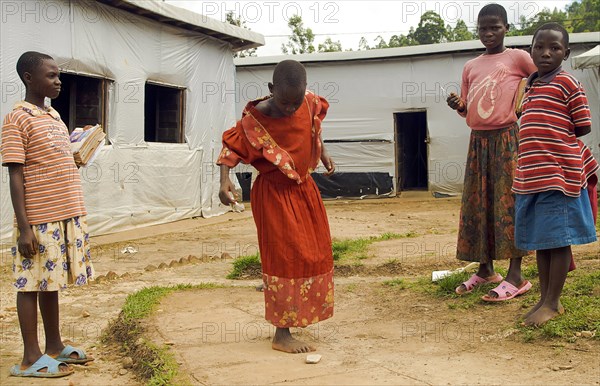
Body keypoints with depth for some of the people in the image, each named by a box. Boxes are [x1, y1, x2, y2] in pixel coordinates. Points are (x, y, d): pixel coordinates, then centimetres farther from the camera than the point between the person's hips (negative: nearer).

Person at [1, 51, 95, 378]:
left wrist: (75, 215, 18)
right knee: (32, 284, 1)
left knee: (51, 281, 15)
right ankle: (31, 358, 9)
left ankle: (54, 347, 25)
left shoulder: (54, 116, 14)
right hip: (39, 220, -8)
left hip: (65, 216, 8)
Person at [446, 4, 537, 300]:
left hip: (507, 138, -5)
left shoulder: (517, 58, 0)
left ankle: (516, 276, -2)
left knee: (509, 203, -6)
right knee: (478, 205, 7)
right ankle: (485, 269, 17)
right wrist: (458, 105, -4)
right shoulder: (470, 67, 14)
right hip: (478, 140, 6)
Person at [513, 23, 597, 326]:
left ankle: (553, 303, 8)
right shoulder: (530, 87, 16)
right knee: (539, 240, 12)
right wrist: (542, 142, 7)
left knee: (557, 239, 0)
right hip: (531, 176, 7)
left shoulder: (567, 83, -6)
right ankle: (544, 299, 22)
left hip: (558, 175, -7)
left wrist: (555, 140, -2)